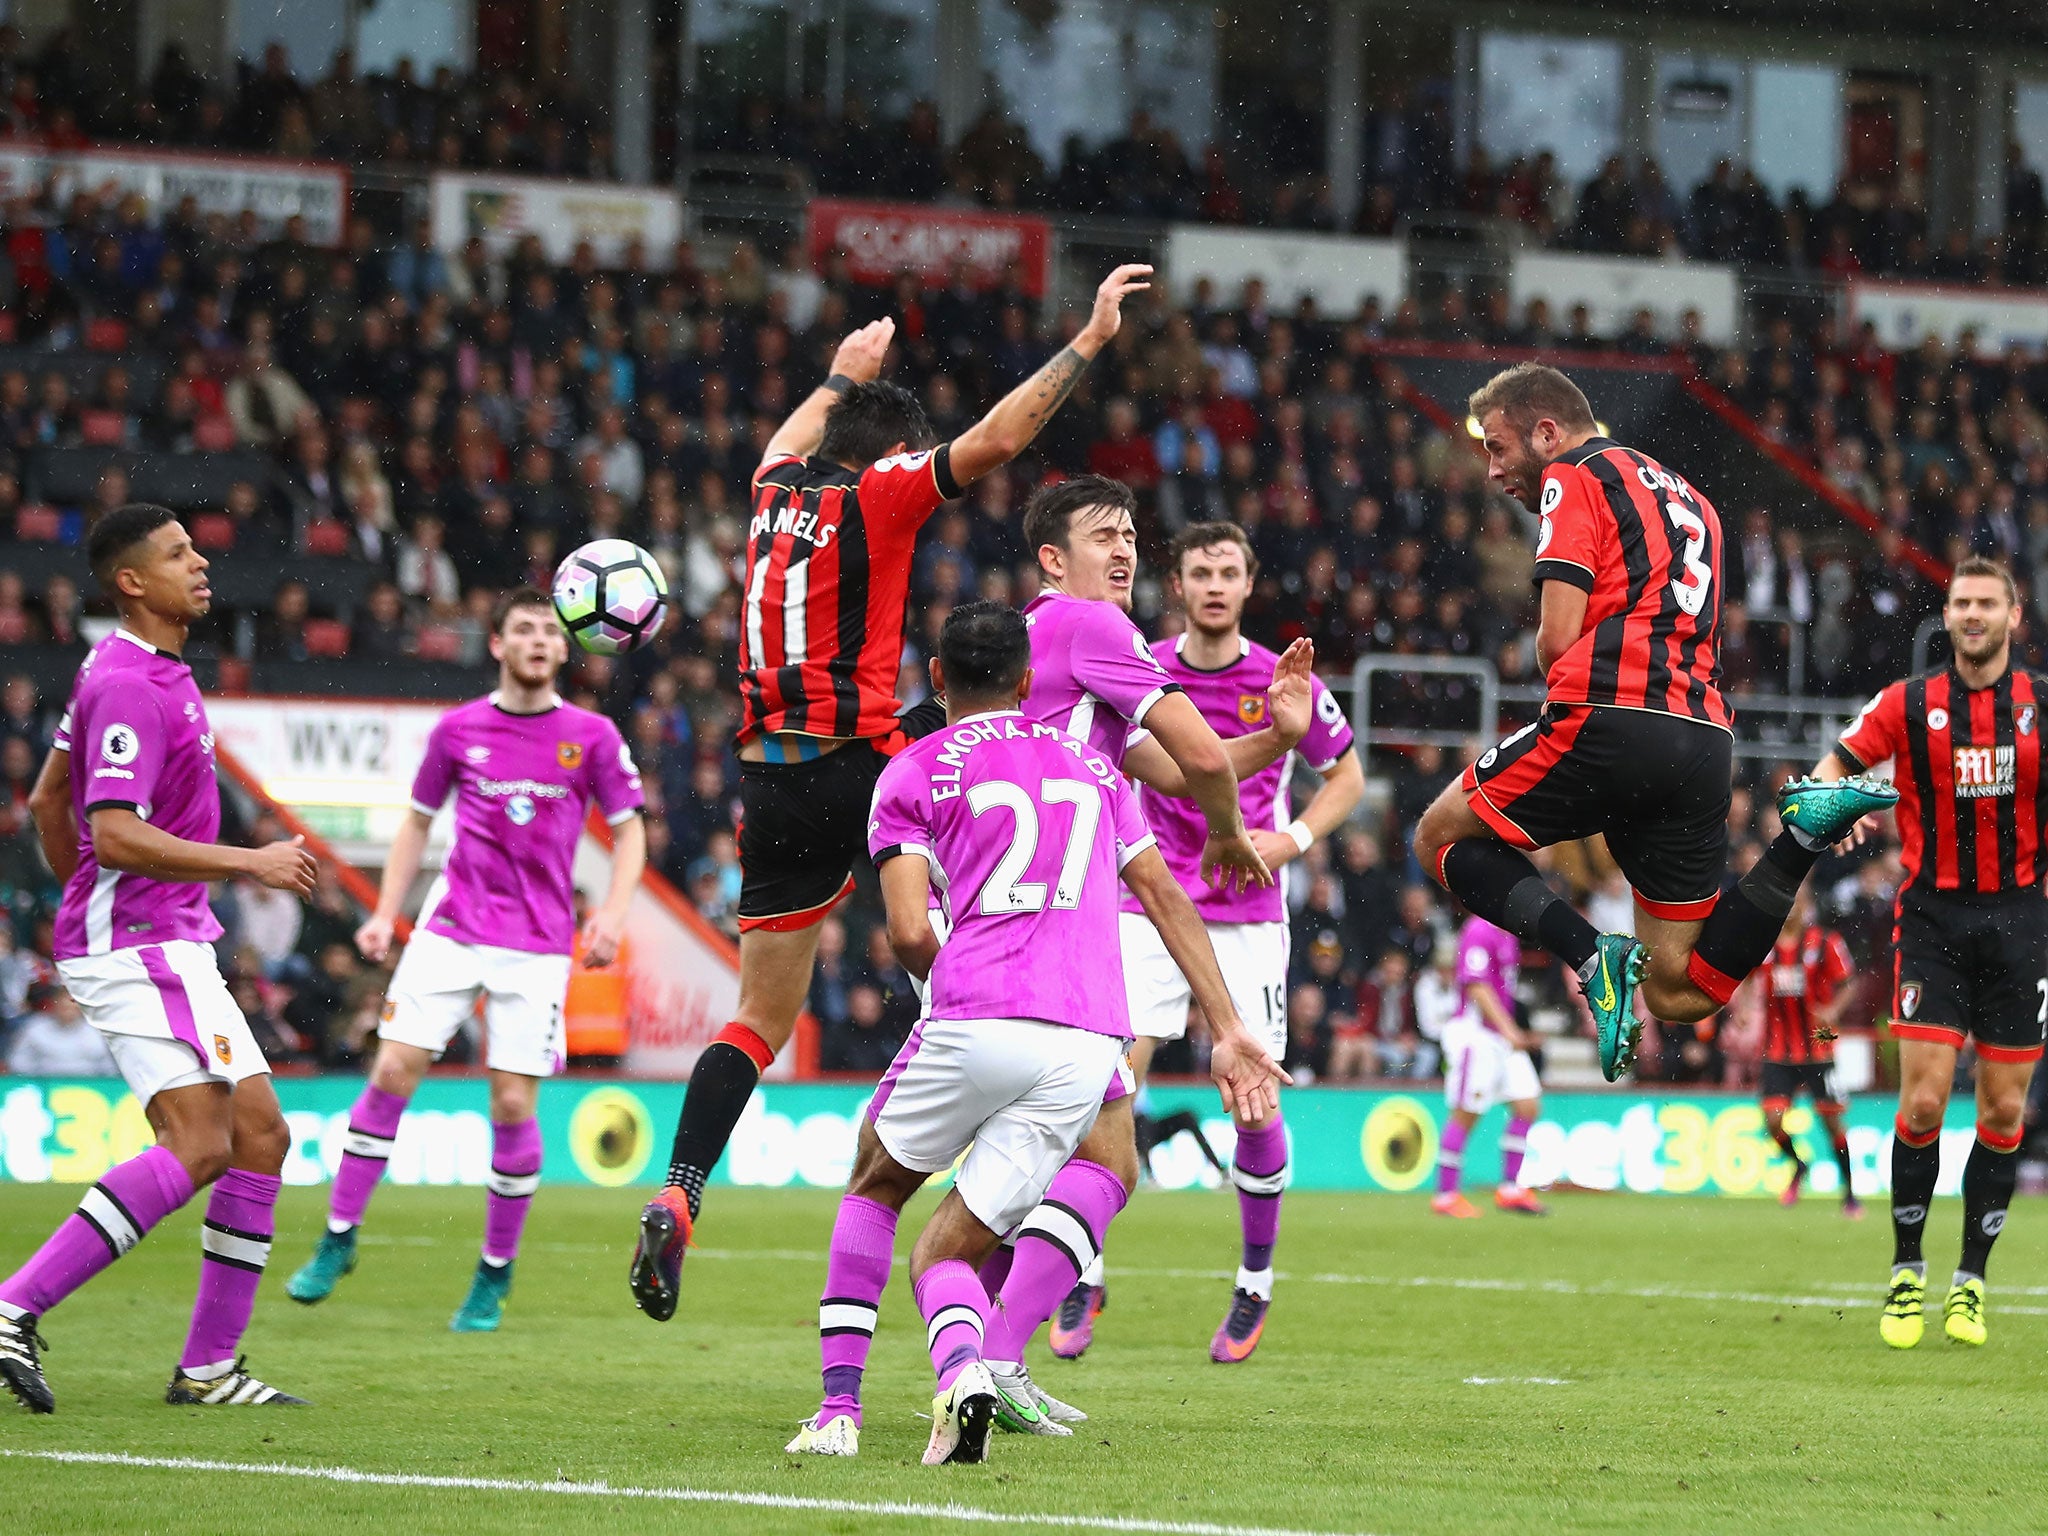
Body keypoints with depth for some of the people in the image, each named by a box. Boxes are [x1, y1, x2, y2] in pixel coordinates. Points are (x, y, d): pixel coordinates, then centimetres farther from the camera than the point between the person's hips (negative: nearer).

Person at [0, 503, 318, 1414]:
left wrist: (82, 904, 32)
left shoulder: (151, 674, 16)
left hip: (172, 945, 11)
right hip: (137, 944, -11)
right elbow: (114, 835, -25)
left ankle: (208, 1368, 7)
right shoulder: (128, 688, -16)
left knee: (261, 1135, 6)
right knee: (199, 1144, -21)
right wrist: (250, 864, -21)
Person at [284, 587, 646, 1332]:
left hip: (536, 947, -1)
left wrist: (612, 912, -6)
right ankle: (338, 1238, 6)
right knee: (393, 1072, -7)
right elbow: (418, 821, 16)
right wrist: (386, 912, 7)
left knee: (514, 1105, -6)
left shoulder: (592, 736, 2)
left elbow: (628, 829, 9)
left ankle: (495, 1274, 9)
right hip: (449, 931, 1)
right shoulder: (458, 730, 5)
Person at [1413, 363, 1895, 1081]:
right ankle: (1801, 837, -9)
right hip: (1704, 744, 7)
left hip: (1613, 720, -7)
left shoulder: (1574, 478, 3)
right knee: (1680, 994, 8)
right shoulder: (1685, 497, 30)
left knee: (1441, 838, 14)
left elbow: (1559, 636, -6)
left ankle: (1590, 953, -12)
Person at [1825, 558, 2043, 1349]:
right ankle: (1907, 1271, 6)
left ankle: (1970, 1282, 14)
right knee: (1924, 1100, -9)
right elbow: (1832, 769, 3)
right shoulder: (1909, 704, 1)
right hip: (1932, 918, -1)